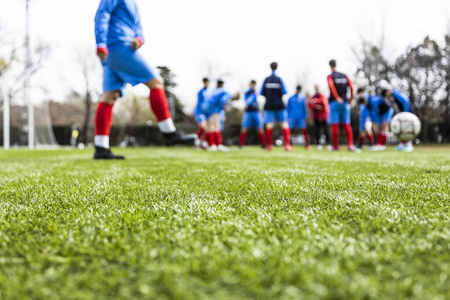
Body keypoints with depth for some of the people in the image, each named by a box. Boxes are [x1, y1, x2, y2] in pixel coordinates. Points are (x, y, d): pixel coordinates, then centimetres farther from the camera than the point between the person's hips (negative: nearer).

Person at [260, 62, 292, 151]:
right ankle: (287, 145, -3)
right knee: (285, 124, 4)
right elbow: (284, 92, -8)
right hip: (279, 105, -1)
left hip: (269, 105, 1)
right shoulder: (279, 79, -4)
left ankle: (269, 146, 1)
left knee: (269, 125, 2)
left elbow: (262, 93, 1)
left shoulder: (266, 80, 0)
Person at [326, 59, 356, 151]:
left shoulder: (330, 76, 0)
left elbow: (331, 86, -20)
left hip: (334, 102, -3)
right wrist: (351, 99, 7)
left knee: (334, 125, 0)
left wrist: (337, 98, -19)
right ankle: (350, 144, -9)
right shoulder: (344, 76, 11)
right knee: (347, 125, 3)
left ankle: (335, 146, 1)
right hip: (345, 102, 3)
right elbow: (351, 87, 2)